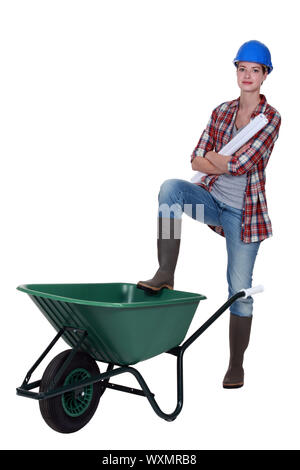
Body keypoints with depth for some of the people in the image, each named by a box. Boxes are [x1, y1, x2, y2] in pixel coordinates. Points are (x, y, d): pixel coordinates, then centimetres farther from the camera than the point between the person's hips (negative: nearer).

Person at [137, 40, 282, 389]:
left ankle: (236, 366, 16)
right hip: (211, 198, 4)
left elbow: (240, 165, -18)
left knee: (239, 287, 0)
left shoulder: (271, 118, -6)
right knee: (171, 187, -28)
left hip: (243, 211, -3)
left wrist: (212, 159, -5)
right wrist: (228, 163, -13)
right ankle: (165, 274, -25)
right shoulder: (222, 111, 8)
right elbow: (196, 161, 2)